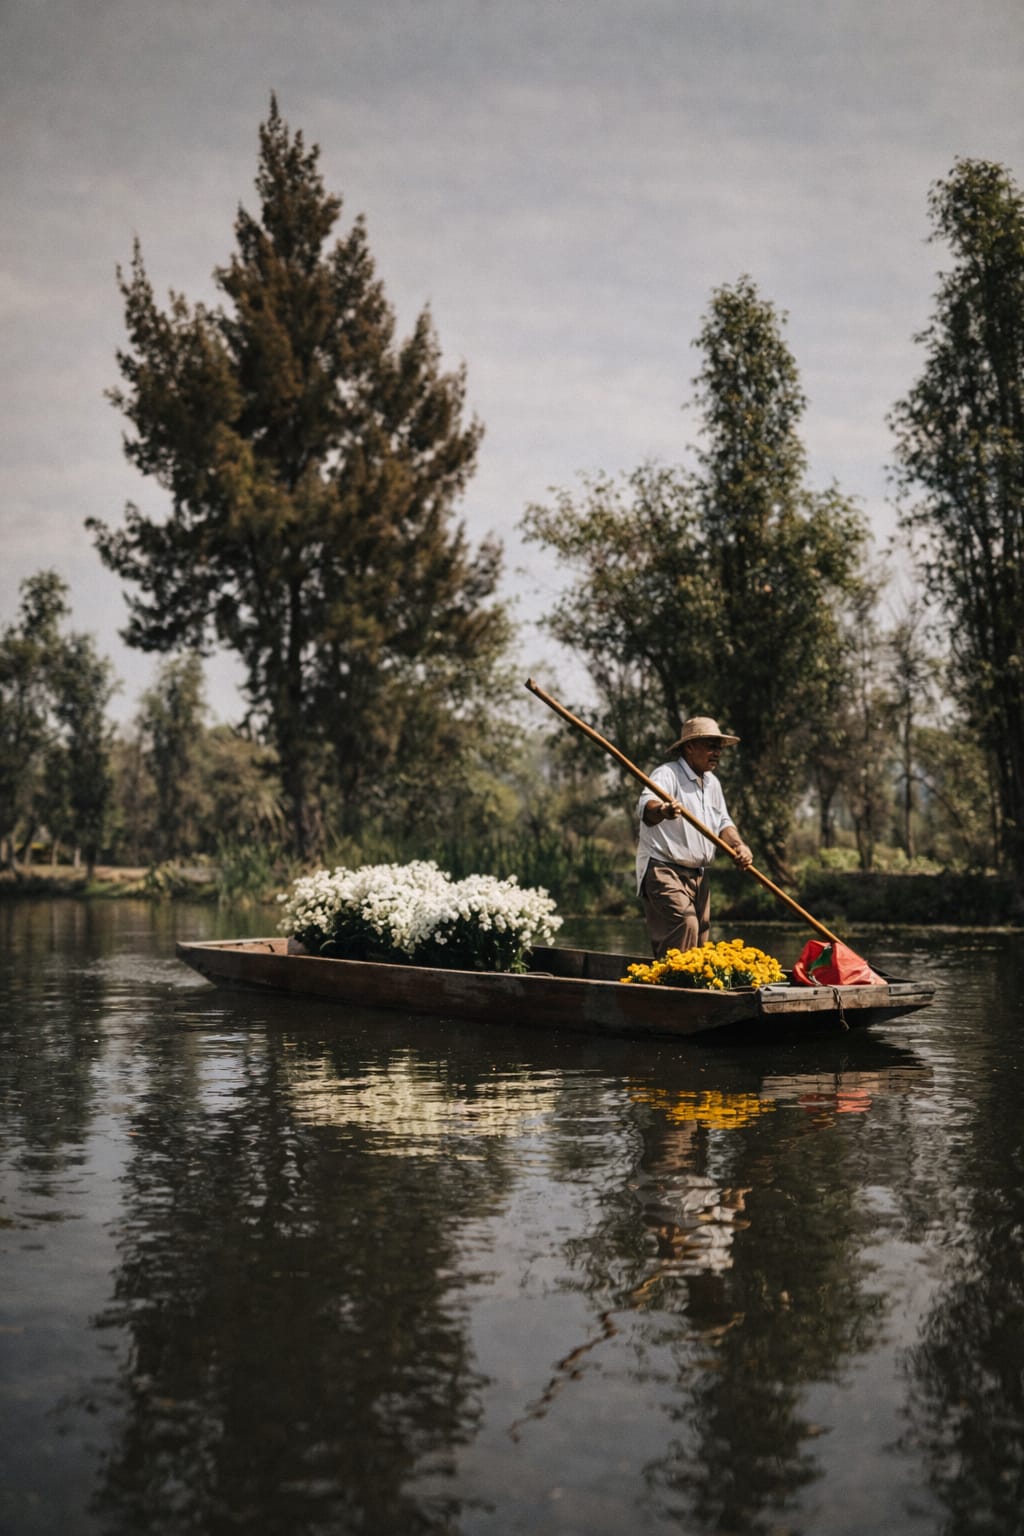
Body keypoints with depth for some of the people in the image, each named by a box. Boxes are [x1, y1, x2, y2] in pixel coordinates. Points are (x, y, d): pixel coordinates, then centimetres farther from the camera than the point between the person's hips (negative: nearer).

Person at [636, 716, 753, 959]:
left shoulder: (712, 783, 16)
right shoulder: (668, 774, -12)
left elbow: (723, 822, 18)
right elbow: (646, 807, -31)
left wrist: (739, 846, -4)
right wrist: (662, 811, -55)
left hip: (699, 876, 9)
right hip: (664, 872, -9)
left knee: (700, 939, 6)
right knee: (684, 924, -26)